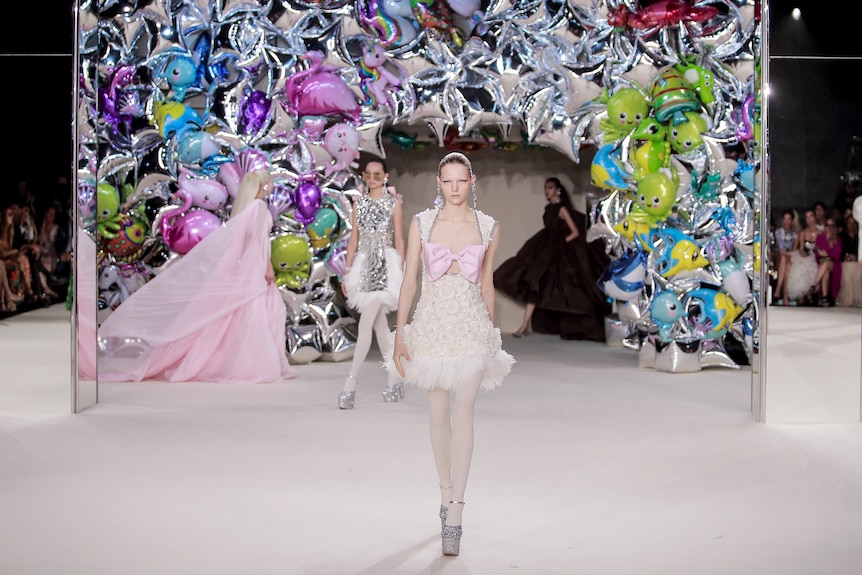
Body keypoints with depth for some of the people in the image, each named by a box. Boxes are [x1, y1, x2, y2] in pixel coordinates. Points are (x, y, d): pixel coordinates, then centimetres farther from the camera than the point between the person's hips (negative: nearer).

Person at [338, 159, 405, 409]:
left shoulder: (394, 203, 3)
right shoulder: (359, 204, 13)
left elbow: (399, 240, 1)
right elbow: (354, 239, 12)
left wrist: (401, 271, -3)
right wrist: (347, 271, 7)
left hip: (385, 265, -4)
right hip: (364, 265, 5)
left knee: (366, 321, -15)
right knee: (379, 323, 7)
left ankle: (351, 381, -16)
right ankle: (394, 380, 16)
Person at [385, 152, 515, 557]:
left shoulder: (489, 228, 2)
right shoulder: (421, 223, -1)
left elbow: (487, 285, 10)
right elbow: (409, 280, -1)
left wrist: (492, 337, 13)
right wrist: (399, 335, -6)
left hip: (471, 327, -1)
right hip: (431, 324, 1)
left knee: (463, 415, -11)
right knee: (439, 417, 11)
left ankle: (454, 517, -8)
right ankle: (447, 496, 30)